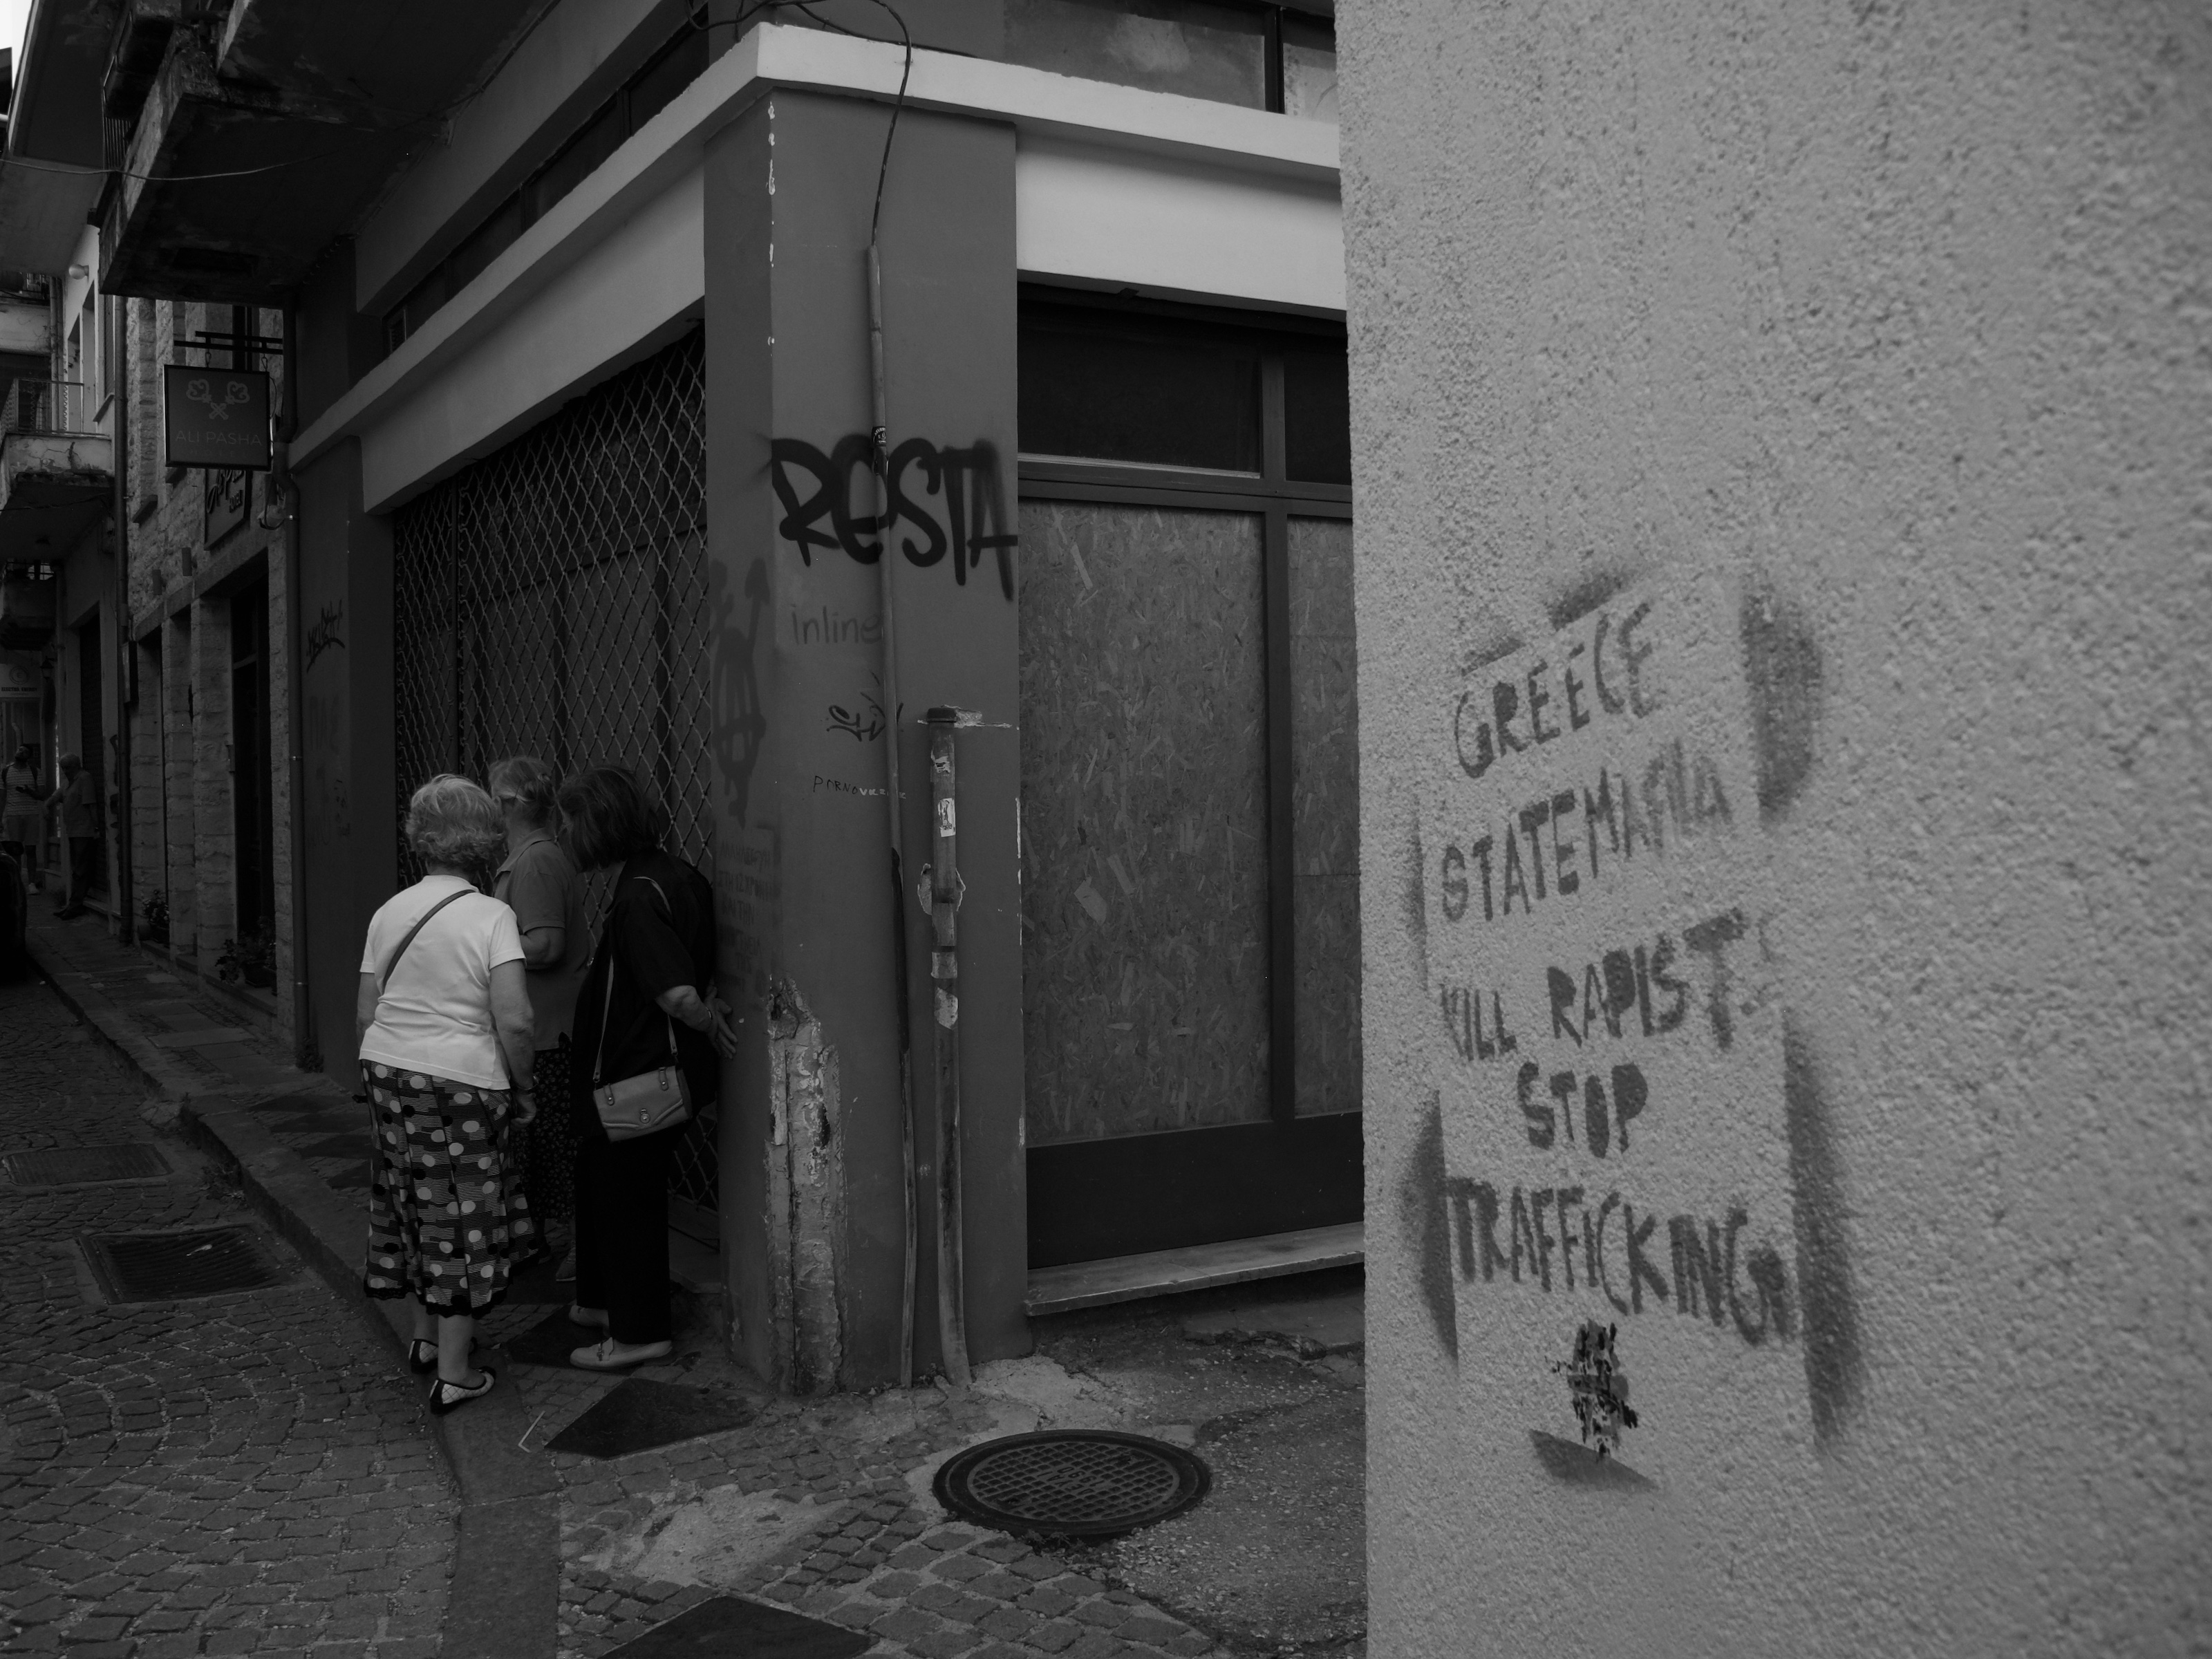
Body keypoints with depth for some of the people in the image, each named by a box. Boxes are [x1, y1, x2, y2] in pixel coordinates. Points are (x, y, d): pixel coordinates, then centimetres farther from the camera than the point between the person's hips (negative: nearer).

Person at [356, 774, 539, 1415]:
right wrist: (523, 1088, -5)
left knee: (415, 1206, 20)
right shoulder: (491, 916, -12)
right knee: (462, 1218, 4)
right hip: (462, 1079, -6)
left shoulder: (389, 913, 5)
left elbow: (365, 1014, 8)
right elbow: (513, 1020, -18)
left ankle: (425, 1338, 35)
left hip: (389, 1071, 6)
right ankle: (454, 1374, 11)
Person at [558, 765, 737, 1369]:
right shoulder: (678, 876, 5)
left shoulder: (638, 896, -25)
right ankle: (604, 1301, 39)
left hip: (635, 1080, -10)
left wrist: (709, 1024, -15)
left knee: (625, 1199, 5)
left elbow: (678, 994, -31)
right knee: (600, 1183, 24)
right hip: (661, 1069, 10)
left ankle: (639, 1331, 18)